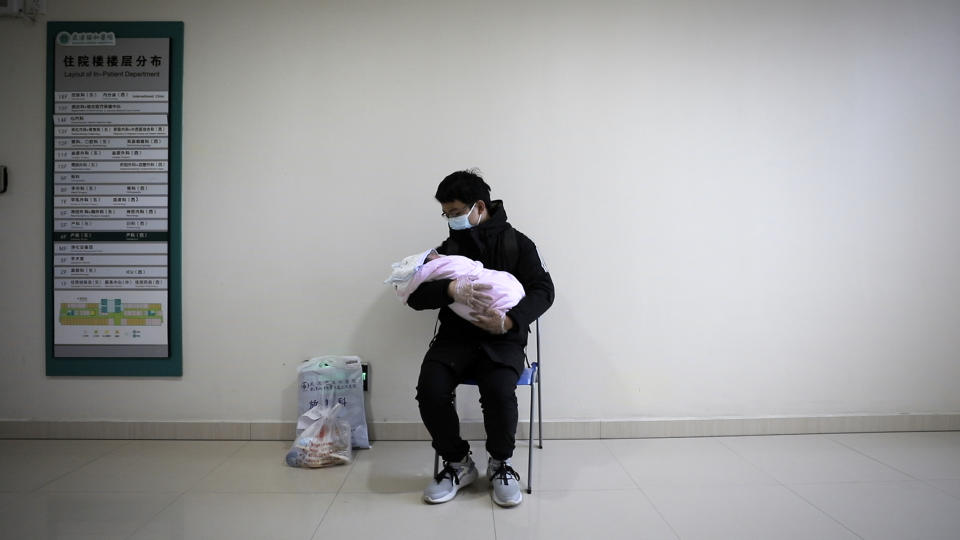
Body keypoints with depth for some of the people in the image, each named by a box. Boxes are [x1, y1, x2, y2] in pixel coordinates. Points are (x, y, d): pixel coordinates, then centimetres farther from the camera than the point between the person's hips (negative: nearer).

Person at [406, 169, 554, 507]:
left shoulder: (516, 243, 5)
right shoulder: (449, 247, 11)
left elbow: (543, 290, -4)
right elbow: (415, 296, 0)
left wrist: (510, 320, -23)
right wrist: (451, 289, -21)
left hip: (502, 341, -2)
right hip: (455, 337, 3)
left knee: (499, 391, -32)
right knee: (430, 390, -26)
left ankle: (500, 463, -1)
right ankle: (457, 463, 0)